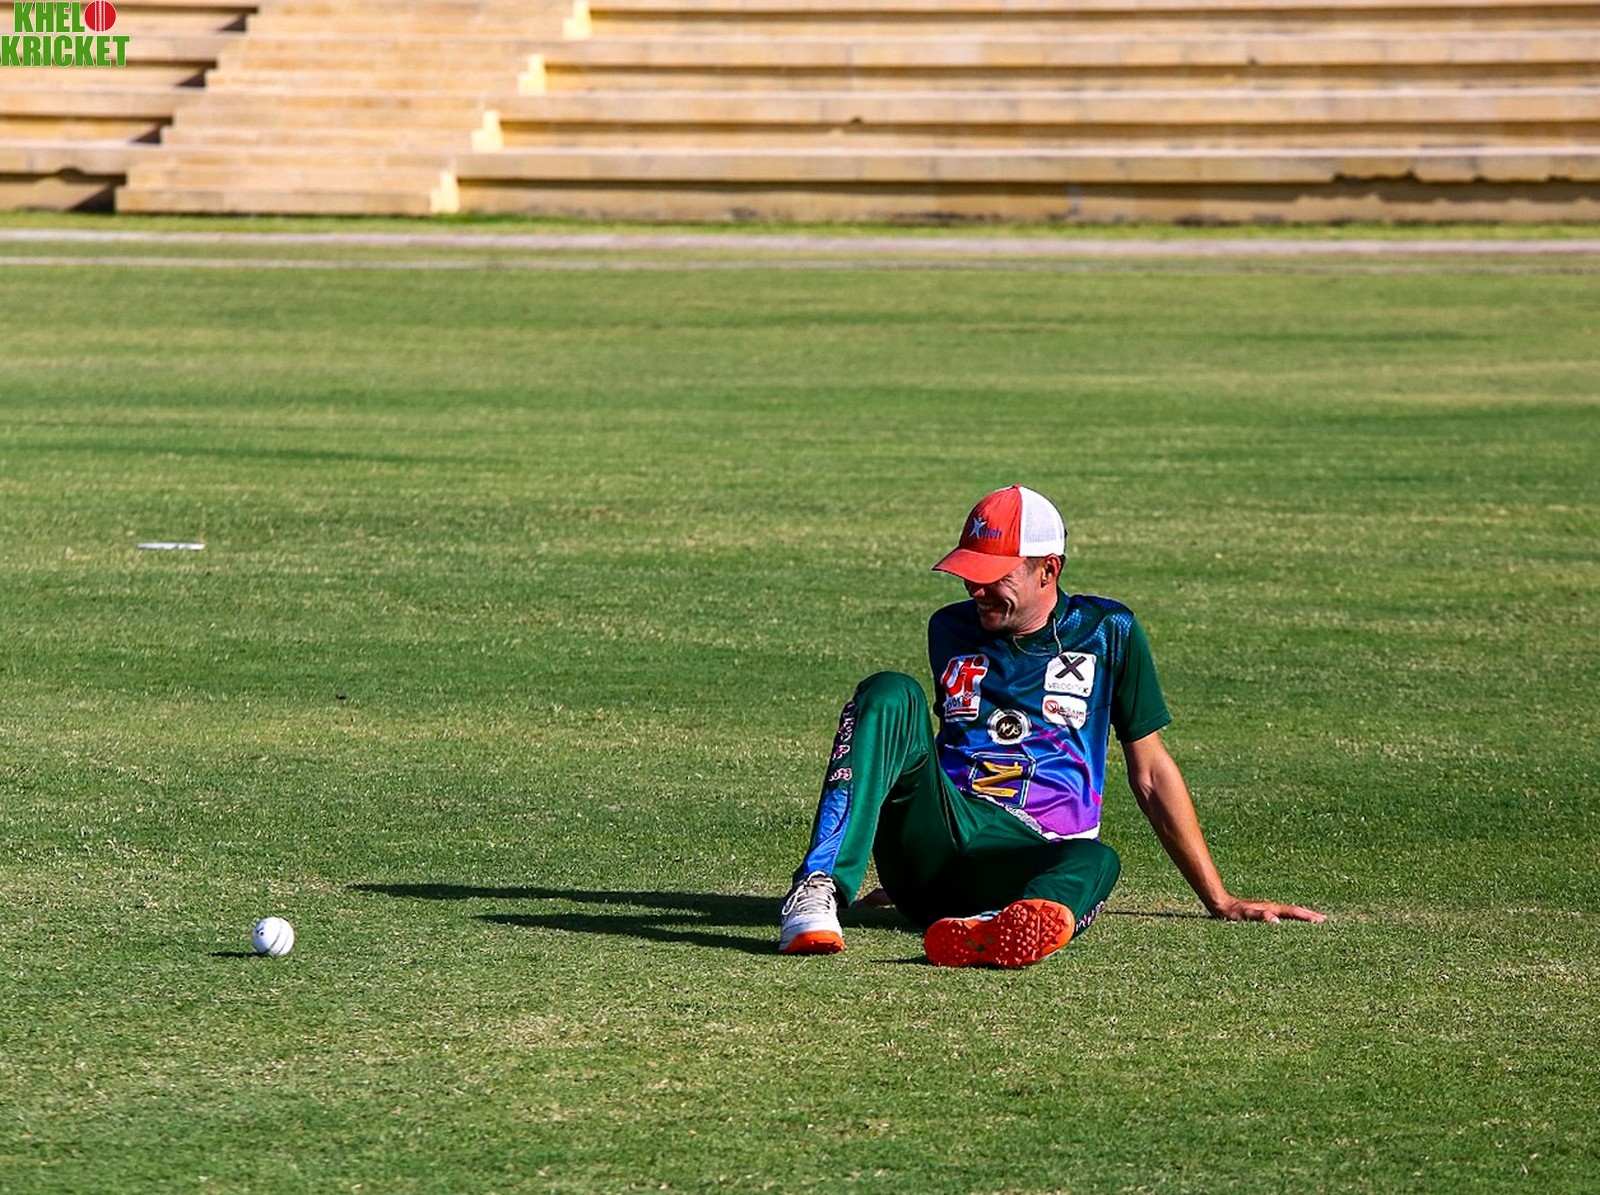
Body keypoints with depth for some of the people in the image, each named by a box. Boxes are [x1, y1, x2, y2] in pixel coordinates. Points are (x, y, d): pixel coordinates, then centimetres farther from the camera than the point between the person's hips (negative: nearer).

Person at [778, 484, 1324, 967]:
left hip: (1030, 861, -3)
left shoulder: (1108, 632, 11)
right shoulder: (950, 630, 19)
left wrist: (1220, 902, 11)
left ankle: (987, 934, -75)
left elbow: (1150, 773, 13)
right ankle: (818, 894, -43)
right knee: (890, 695, -23)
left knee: (1095, 861, -39)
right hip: (936, 840, 3)